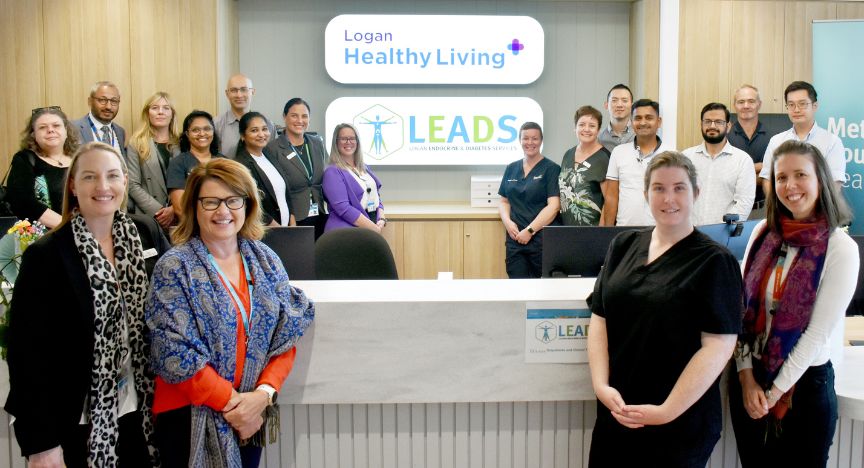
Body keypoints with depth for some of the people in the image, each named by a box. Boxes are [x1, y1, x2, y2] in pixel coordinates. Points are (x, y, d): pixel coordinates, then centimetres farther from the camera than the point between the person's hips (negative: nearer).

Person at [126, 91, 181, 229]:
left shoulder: (181, 144, 9)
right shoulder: (137, 143, 5)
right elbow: (133, 185, -2)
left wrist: (174, 210, -12)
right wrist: (158, 211, -12)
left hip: (179, 216, 1)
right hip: (148, 217, -1)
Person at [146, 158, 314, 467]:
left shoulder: (266, 261, 3)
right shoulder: (174, 268, -10)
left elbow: (285, 336, 0)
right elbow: (176, 355, -15)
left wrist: (264, 393, -13)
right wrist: (231, 401, -15)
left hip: (251, 415, 4)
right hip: (189, 417, -4)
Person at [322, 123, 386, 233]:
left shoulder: (365, 168, 18)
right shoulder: (332, 172, -4)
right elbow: (343, 208, -13)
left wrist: (382, 220, 2)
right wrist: (374, 229, -14)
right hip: (346, 232, -6)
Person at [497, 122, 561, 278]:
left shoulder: (551, 169, -1)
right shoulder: (511, 168, 14)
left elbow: (554, 206, -9)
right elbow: (504, 201, 17)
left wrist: (529, 230, -14)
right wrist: (507, 221, -3)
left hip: (542, 238, -4)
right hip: (515, 239, 4)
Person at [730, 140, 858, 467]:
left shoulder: (841, 249, -12)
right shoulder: (764, 233, 0)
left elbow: (818, 332, -14)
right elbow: (742, 307, -1)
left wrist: (775, 393, -11)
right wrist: (746, 377, -8)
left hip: (804, 382, -3)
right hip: (749, 376, 4)